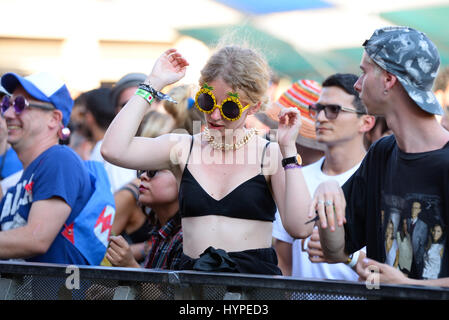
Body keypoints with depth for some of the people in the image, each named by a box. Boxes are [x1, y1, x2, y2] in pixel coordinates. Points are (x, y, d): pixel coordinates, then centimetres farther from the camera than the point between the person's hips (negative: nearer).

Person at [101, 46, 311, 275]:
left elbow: (299, 227, -6)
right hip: (192, 276, 2)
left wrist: (289, 150, -7)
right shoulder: (183, 149, 12)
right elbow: (113, 150, -3)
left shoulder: (271, 154, 6)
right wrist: (154, 84, 3)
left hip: (256, 279, -2)